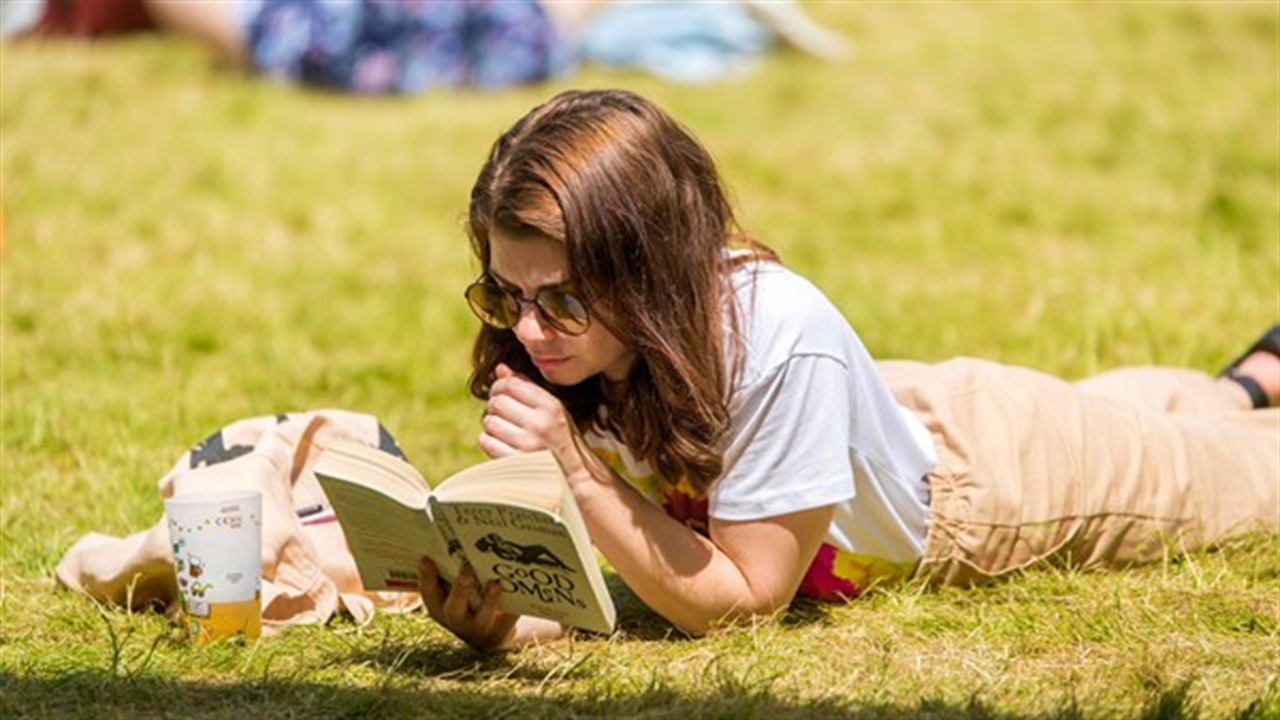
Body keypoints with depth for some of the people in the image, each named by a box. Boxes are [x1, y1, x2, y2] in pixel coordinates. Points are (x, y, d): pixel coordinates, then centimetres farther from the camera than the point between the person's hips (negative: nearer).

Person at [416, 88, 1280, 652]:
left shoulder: (777, 337, -46)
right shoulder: (555, 354, -30)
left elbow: (746, 596, -40)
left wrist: (578, 475, -49)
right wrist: (499, 618, -47)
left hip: (993, 473, -5)